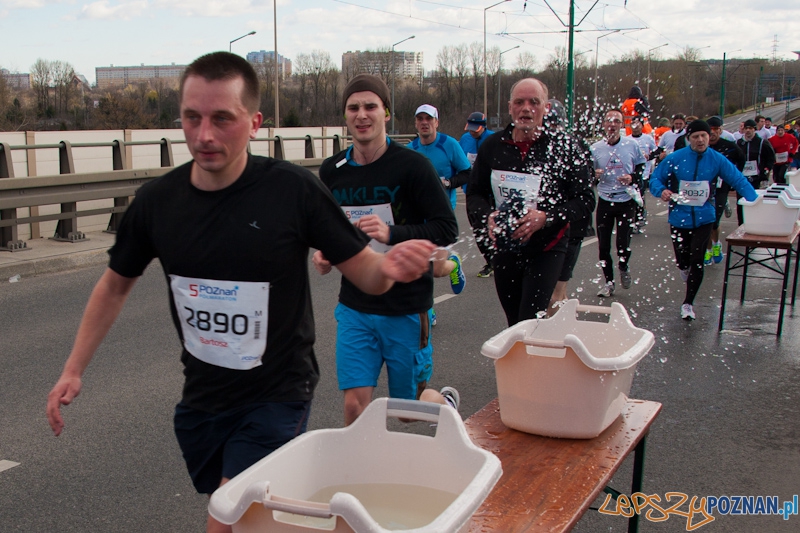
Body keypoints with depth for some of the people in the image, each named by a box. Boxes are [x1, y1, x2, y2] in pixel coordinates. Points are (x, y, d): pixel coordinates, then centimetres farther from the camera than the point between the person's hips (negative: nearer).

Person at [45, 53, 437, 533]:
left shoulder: (293, 191, -18)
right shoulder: (157, 201, -8)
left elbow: (365, 273, -12)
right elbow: (116, 284, 9)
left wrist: (391, 266, -35)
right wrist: (74, 370, 7)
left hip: (276, 397, -4)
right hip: (201, 398, 5)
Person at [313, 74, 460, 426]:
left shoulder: (412, 165, -11)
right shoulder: (332, 171, 3)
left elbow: (447, 229, -13)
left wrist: (392, 233, -27)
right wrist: (324, 253, -3)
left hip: (407, 308, -3)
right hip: (354, 307, 3)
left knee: (409, 409, 13)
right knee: (354, 405, -4)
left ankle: (447, 399, 45)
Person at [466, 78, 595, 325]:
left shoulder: (567, 147, -7)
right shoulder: (492, 146, 3)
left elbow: (585, 201, -8)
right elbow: (474, 194, 10)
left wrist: (546, 217, -25)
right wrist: (487, 216, -13)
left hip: (547, 249, -4)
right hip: (504, 249, 4)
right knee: (513, 323, 14)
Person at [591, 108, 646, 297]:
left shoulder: (632, 145, 0)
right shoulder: (595, 148, 1)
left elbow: (642, 169, 7)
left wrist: (633, 178, -13)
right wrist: (593, 175, -15)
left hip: (626, 201, -1)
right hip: (605, 201, 1)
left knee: (623, 243, -5)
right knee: (603, 244, 1)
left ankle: (624, 267, 29)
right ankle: (608, 281, 17)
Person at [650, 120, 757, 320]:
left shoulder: (717, 160, -6)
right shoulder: (675, 159, -7)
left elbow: (739, 181, -7)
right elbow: (656, 178, 0)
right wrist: (661, 190, -22)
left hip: (703, 218, 0)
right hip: (679, 217, 0)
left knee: (696, 261, -5)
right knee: (682, 260, 10)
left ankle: (688, 303, 11)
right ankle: (685, 269, 51)